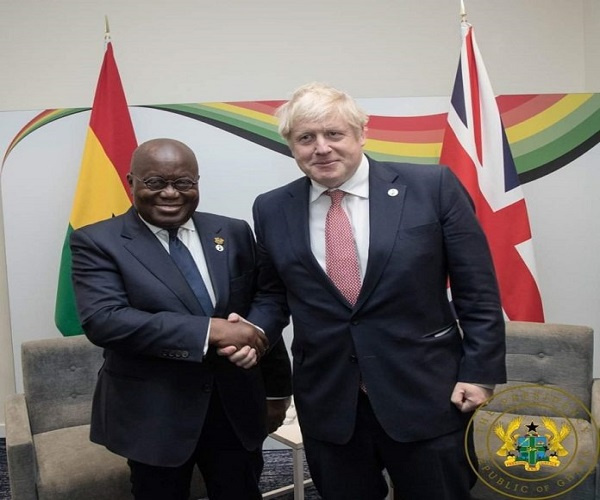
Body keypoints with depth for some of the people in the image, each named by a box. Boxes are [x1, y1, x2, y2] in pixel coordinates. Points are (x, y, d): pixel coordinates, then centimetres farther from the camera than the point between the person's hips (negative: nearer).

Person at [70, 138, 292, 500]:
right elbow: (103, 320, -22)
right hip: (153, 414, -2)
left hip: (237, 406, 3)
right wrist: (211, 331, -26)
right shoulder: (98, 242, -7)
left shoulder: (234, 233, 3)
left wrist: (277, 389, 9)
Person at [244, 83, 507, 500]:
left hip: (426, 395, -1)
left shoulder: (432, 186, -7)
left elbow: (477, 289, -3)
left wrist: (480, 370, -6)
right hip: (327, 402, 2)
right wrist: (253, 330, -6)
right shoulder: (272, 210, 2)